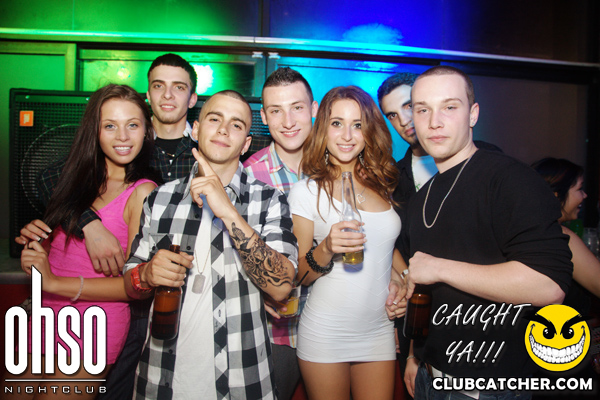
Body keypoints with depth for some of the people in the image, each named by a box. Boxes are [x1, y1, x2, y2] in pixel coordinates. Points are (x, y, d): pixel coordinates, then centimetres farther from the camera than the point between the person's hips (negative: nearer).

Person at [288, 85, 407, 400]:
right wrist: (327, 249, -26)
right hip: (325, 335, -3)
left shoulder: (381, 185, 5)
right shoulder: (307, 191, -8)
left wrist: (400, 278, 1)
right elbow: (298, 276, -6)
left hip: (379, 331, 4)